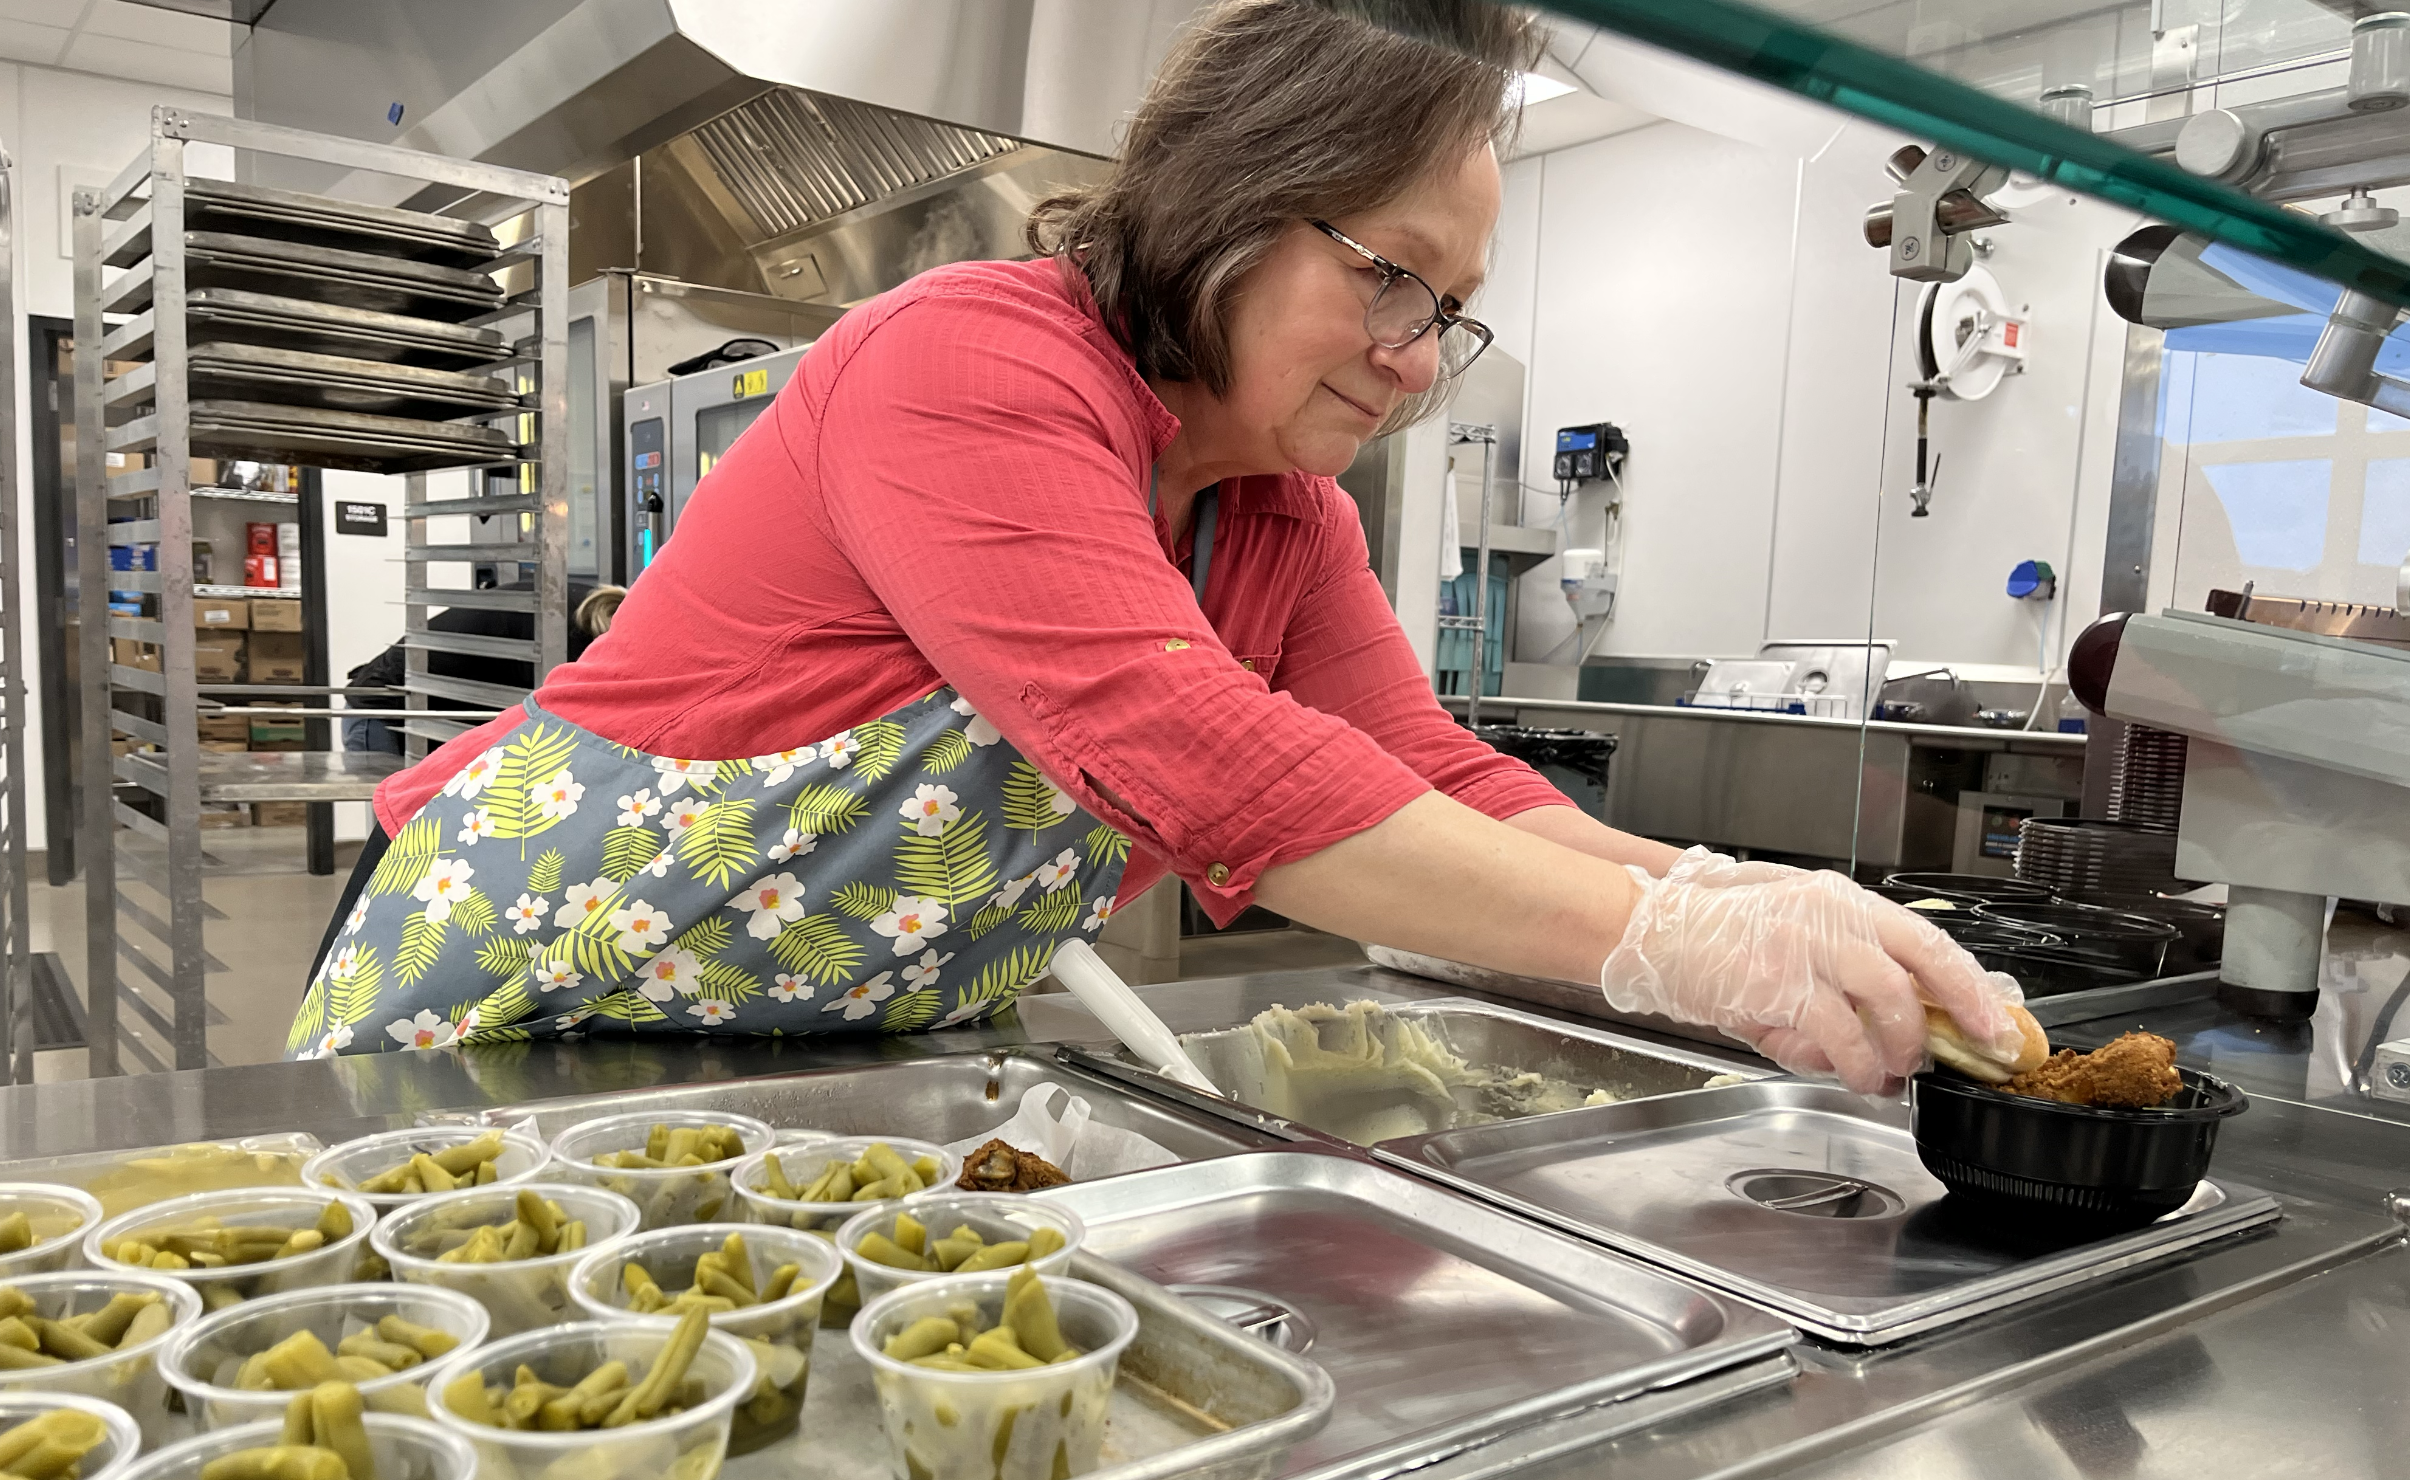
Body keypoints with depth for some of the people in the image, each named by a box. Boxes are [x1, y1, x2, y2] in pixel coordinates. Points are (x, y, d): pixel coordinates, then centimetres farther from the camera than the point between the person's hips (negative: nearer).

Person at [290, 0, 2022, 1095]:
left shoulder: (1287, 521, 1)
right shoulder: (969, 362, -25)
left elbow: (1438, 785, -7)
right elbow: (1194, 754, -37)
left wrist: (1742, 905, -24)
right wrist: (1678, 946, -38)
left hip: (858, 1071, 6)